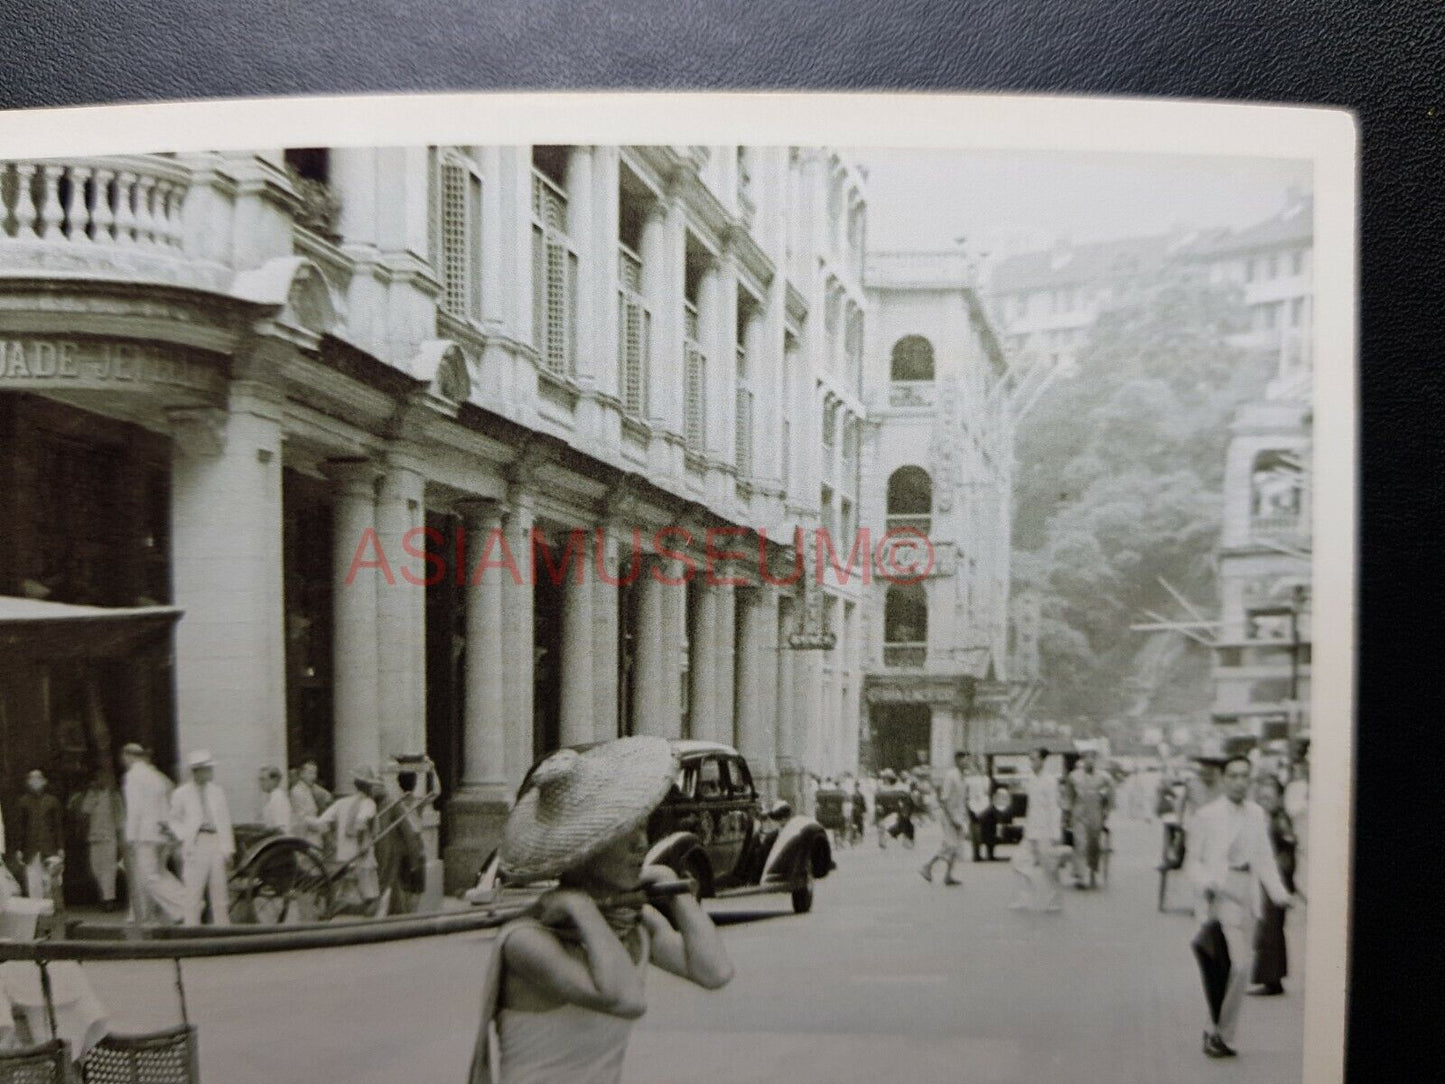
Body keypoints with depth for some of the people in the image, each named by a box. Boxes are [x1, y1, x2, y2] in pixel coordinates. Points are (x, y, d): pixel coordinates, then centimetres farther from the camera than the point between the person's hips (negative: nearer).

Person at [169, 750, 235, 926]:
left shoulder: (217, 792, 14)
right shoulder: (181, 794, 5)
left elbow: (225, 821, 12)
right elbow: (174, 821, 9)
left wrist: (227, 848, 5)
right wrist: (185, 837, -8)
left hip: (216, 842, 3)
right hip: (195, 844, -3)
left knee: (219, 889, 5)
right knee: (193, 890, -8)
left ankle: (222, 926, 10)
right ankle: (191, 927, -6)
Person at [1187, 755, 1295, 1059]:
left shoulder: (1256, 814, 12)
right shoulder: (1208, 815, -3)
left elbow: (1265, 858, 14)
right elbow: (1195, 859, -1)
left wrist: (1278, 891, 0)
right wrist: (1206, 884, -19)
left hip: (1248, 893, 6)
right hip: (1220, 893, -6)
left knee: (1241, 965, 9)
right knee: (1239, 962, -16)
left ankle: (1219, 1033, 22)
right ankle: (1221, 1032, -2)